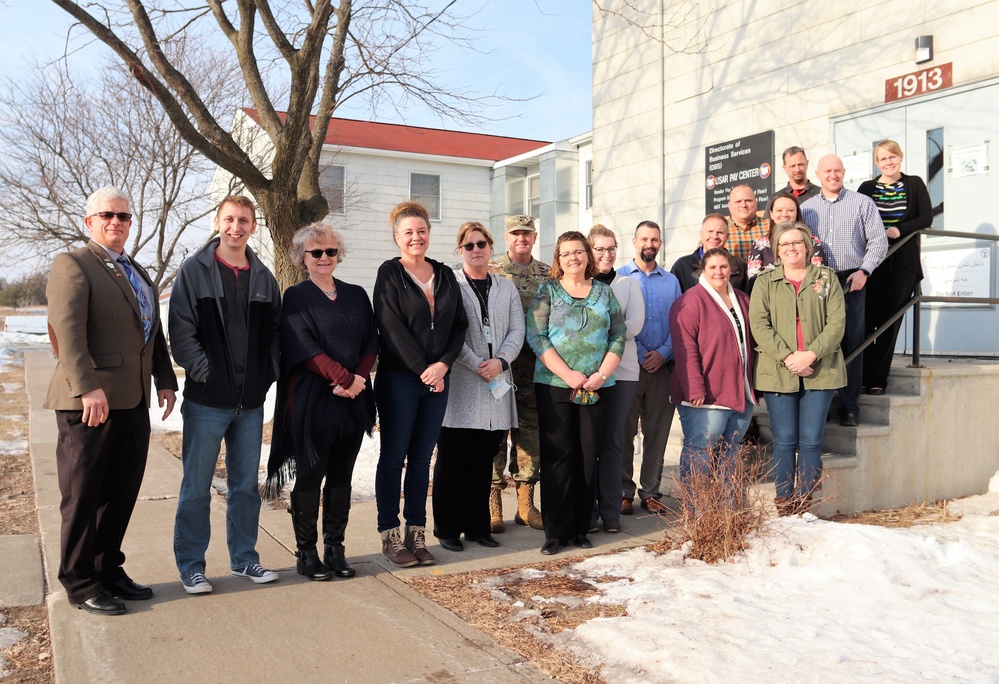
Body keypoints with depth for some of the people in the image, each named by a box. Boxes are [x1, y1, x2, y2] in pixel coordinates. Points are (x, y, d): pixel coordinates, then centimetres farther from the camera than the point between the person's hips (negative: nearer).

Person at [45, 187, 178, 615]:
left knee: (121, 493, 12)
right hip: (88, 401, -7)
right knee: (83, 497, 4)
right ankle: (80, 584, 15)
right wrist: (87, 387, -27)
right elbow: (68, 330, -18)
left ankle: (108, 570, 25)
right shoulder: (72, 265, -5)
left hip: (133, 402, 7)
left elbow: (154, 333, 22)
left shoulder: (138, 273, 20)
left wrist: (165, 379, 12)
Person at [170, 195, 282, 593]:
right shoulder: (194, 271, -2)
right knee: (196, 487, 5)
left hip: (251, 401, 4)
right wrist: (205, 373, -14)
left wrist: (269, 374, 0)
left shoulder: (263, 277, 9)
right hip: (207, 400, -4)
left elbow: (275, 332, 12)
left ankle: (243, 558, 27)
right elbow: (181, 332, -7)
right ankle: (190, 565, 18)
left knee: (246, 484, 13)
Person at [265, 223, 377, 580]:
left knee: (341, 477, 9)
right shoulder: (296, 297, 1)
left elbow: (371, 343, 7)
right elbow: (305, 348, -10)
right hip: (312, 400, -4)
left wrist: (358, 379, -10)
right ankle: (306, 553, 12)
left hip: (353, 400, 4)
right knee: (310, 477, 2)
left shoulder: (356, 295, 13)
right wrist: (346, 378, -16)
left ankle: (335, 550, 18)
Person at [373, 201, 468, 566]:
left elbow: (460, 324, 7)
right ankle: (390, 536, 10)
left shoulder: (445, 275, 11)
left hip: (437, 379, 5)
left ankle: (417, 534, 17)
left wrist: (444, 363, -8)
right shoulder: (390, 273, -3)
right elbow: (392, 328, -11)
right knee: (394, 456, 2)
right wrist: (422, 369, -14)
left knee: (422, 458, 9)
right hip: (398, 379, -4)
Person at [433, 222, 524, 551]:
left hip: (496, 385, 4)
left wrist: (500, 361, -10)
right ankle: (447, 529, 12)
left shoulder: (506, 287, 15)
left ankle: (478, 526, 19)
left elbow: (517, 331, 6)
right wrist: (478, 366, -14)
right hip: (459, 385, -4)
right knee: (453, 460, 1)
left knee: (484, 461, 10)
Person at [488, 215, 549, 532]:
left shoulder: (548, 275, 12)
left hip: (536, 362, 3)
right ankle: (493, 503, 10)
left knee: (531, 430, 7)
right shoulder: (490, 271, 4)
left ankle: (526, 502, 17)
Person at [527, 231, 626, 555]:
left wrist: (601, 374, -6)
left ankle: (580, 528, 15)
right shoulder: (548, 291, 5)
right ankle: (555, 531, 6)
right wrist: (567, 374, -13)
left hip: (597, 387, 2)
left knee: (588, 457, 4)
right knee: (557, 456, -2)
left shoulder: (604, 291, 12)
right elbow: (536, 336, -5)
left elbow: (619, 336, 8)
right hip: (554, 385, -2)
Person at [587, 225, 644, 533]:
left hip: (622, 371, 1)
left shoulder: (628, 284, 13)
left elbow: (635, 324, 0)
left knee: (612, 440, 3)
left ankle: (611, 511, 9)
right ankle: (586, 510, 9)